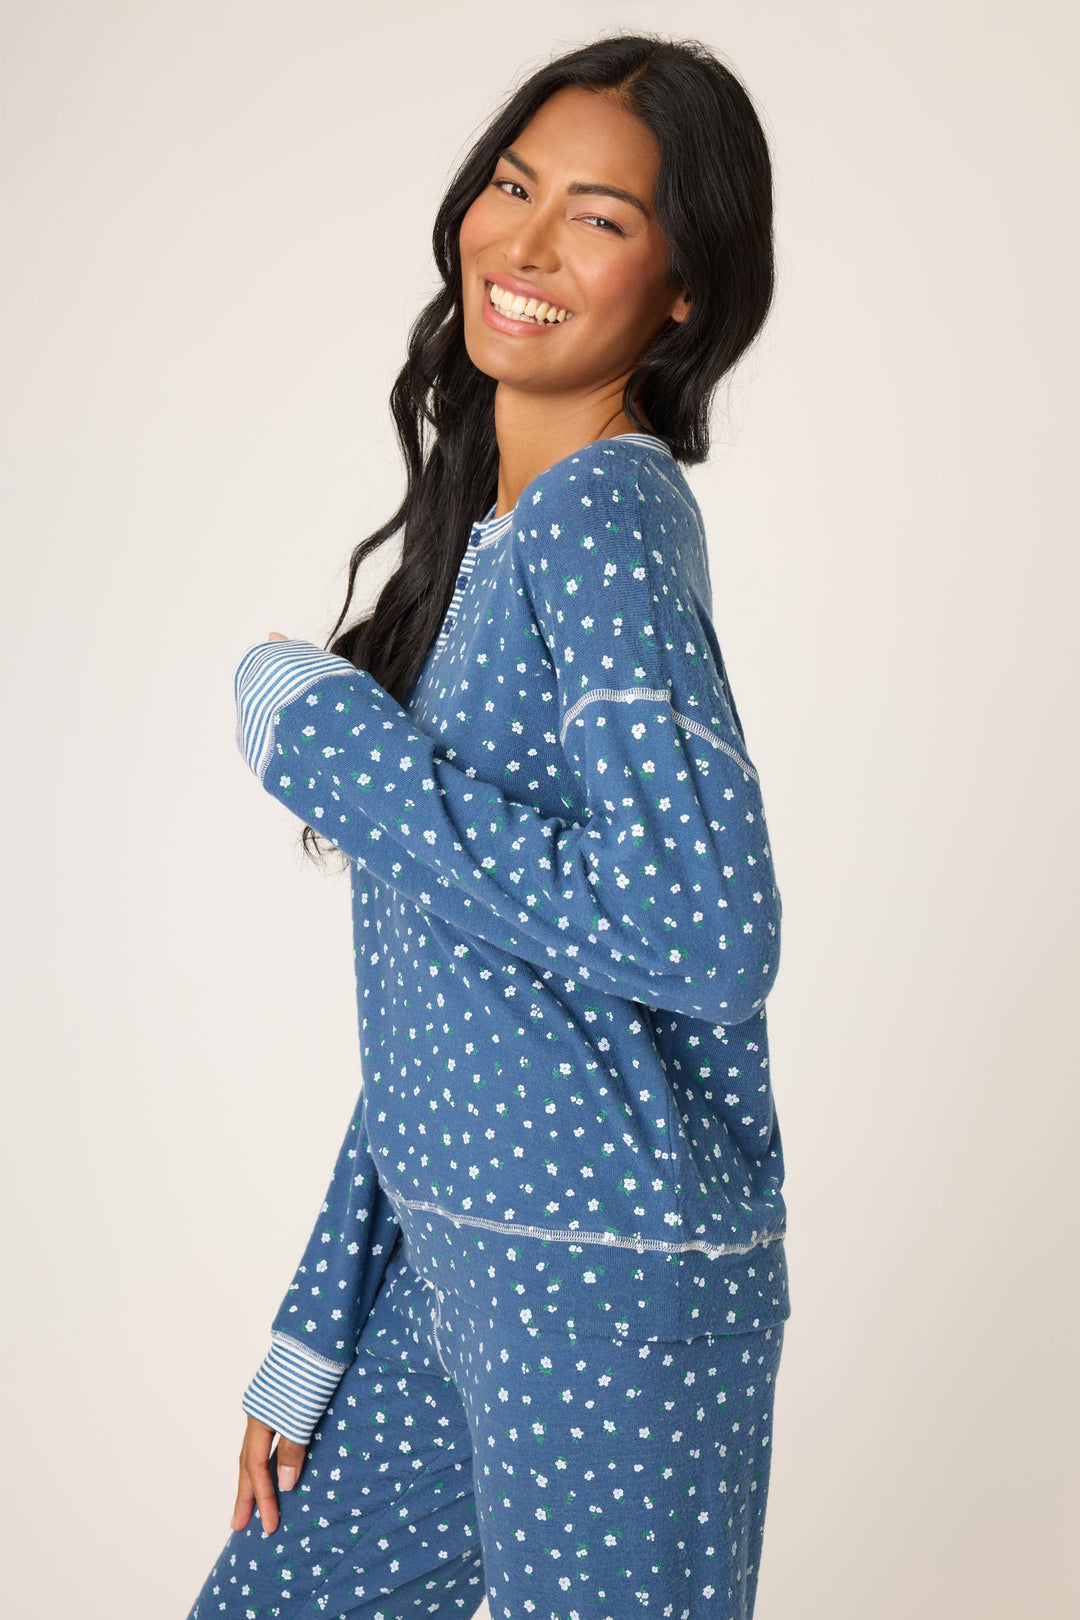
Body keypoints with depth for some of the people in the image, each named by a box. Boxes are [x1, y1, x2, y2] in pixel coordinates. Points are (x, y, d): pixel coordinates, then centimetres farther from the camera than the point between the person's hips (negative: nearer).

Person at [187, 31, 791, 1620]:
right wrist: (313, 1337, 16)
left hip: (609, 1280, -9)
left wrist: (324, 740, -18)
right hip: (455, 1255, 9)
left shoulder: (605, 510, -15)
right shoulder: (499, 531, 10)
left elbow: (706, 932, -28)